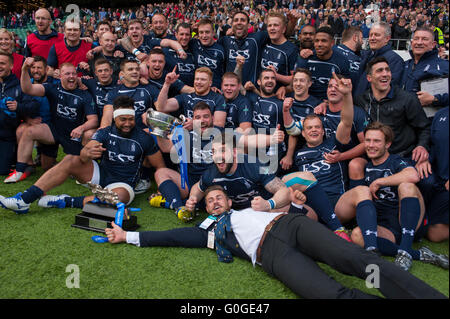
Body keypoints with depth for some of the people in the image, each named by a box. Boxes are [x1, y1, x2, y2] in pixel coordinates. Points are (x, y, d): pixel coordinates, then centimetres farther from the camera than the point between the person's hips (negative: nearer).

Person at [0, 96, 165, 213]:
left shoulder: (143, 138, -7)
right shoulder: (105, 133, -1)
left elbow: (160, 166, -2)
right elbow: (83, 155, -16)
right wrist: (88, 153, -41)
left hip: (123, 184, -3)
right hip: (100, 173, 3)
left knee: (120, 196, -39)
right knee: (70, 160, -19)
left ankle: (65, 201, -27)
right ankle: (23, 200, -24)